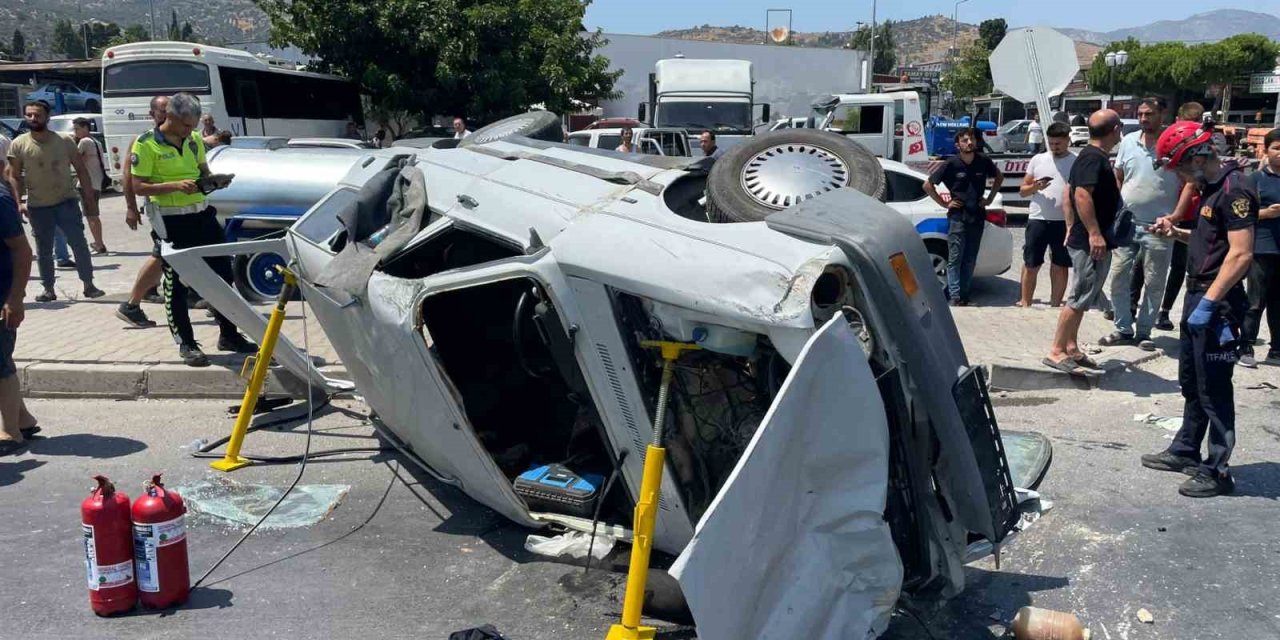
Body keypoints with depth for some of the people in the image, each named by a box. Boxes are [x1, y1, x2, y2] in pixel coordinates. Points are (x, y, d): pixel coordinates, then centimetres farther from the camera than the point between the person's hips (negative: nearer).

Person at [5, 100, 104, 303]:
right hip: (38, 207, 1)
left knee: (79, 244, -4)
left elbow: (81, 170, 2)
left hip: (66, 202, -1)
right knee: (43, 250, 8)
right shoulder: (18, 145, -1)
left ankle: (89, 285, 5)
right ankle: (48, 289, 17)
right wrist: (19, 202, -8)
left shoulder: (64, 141, -2)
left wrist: (89, 199, -2)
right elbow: (14, 177, 3)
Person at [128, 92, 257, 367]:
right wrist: (175, 186, -25)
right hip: (172, 220, -6)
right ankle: (186, 344, 11)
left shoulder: (194, 139, 8)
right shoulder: (146, 144, -10)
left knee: (222, 273, 10)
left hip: (202, 213, 6)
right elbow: (138, 186, -12)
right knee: (176, 283, 2)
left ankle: (228, 335, 22)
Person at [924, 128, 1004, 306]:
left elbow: (999, 177, 20)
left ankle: (964, 294, 14)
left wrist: (990, 198, 10)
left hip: (977, 216, 4)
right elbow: (928, 185, -4)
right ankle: (955, 296, -4)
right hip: (957, 216, -3)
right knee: (955, 258, -5)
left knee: (970, 259, 7)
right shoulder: (951, 164, -9)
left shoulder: (984, 162, 0)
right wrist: (944, 203, -5)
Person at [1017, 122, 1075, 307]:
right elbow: (1022, 191, 8)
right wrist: (1036, 187, -11)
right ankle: (1025, 302, 10)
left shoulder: (1077, 162, 3)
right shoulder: (1038, 160, 7)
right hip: (1038, 219, 1)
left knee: (1060, 266, 6)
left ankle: (1055, 304, 14)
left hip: (1064, 221, -1)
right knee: (1031, 265, 3)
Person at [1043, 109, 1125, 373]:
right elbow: (1082, 194, -26)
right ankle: (1056, 351, -5)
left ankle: (1071, 347, 21)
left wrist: (1072, 227, 23)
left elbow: (1069, 191, 22)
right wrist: (1094, 233, -28)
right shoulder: (1095, 158, -16)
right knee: (1078, 299, -8)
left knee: (1080, 297, 15)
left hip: (1082, 239, 10)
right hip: (1091, 242, -10)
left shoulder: (1088, 155, 15)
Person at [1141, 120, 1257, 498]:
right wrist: (1176, 233, 9)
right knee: (1191, 383, 18)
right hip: (1199, 296, 10)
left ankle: (1217, 470, 6)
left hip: (1218, 304, -10)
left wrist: (1208, 303, -24)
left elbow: (1241, 254, -23)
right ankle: (1186, 452, 31)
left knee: (1214, 389, -3)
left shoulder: (1235, 190, -17)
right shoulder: (1211, 188, 13)